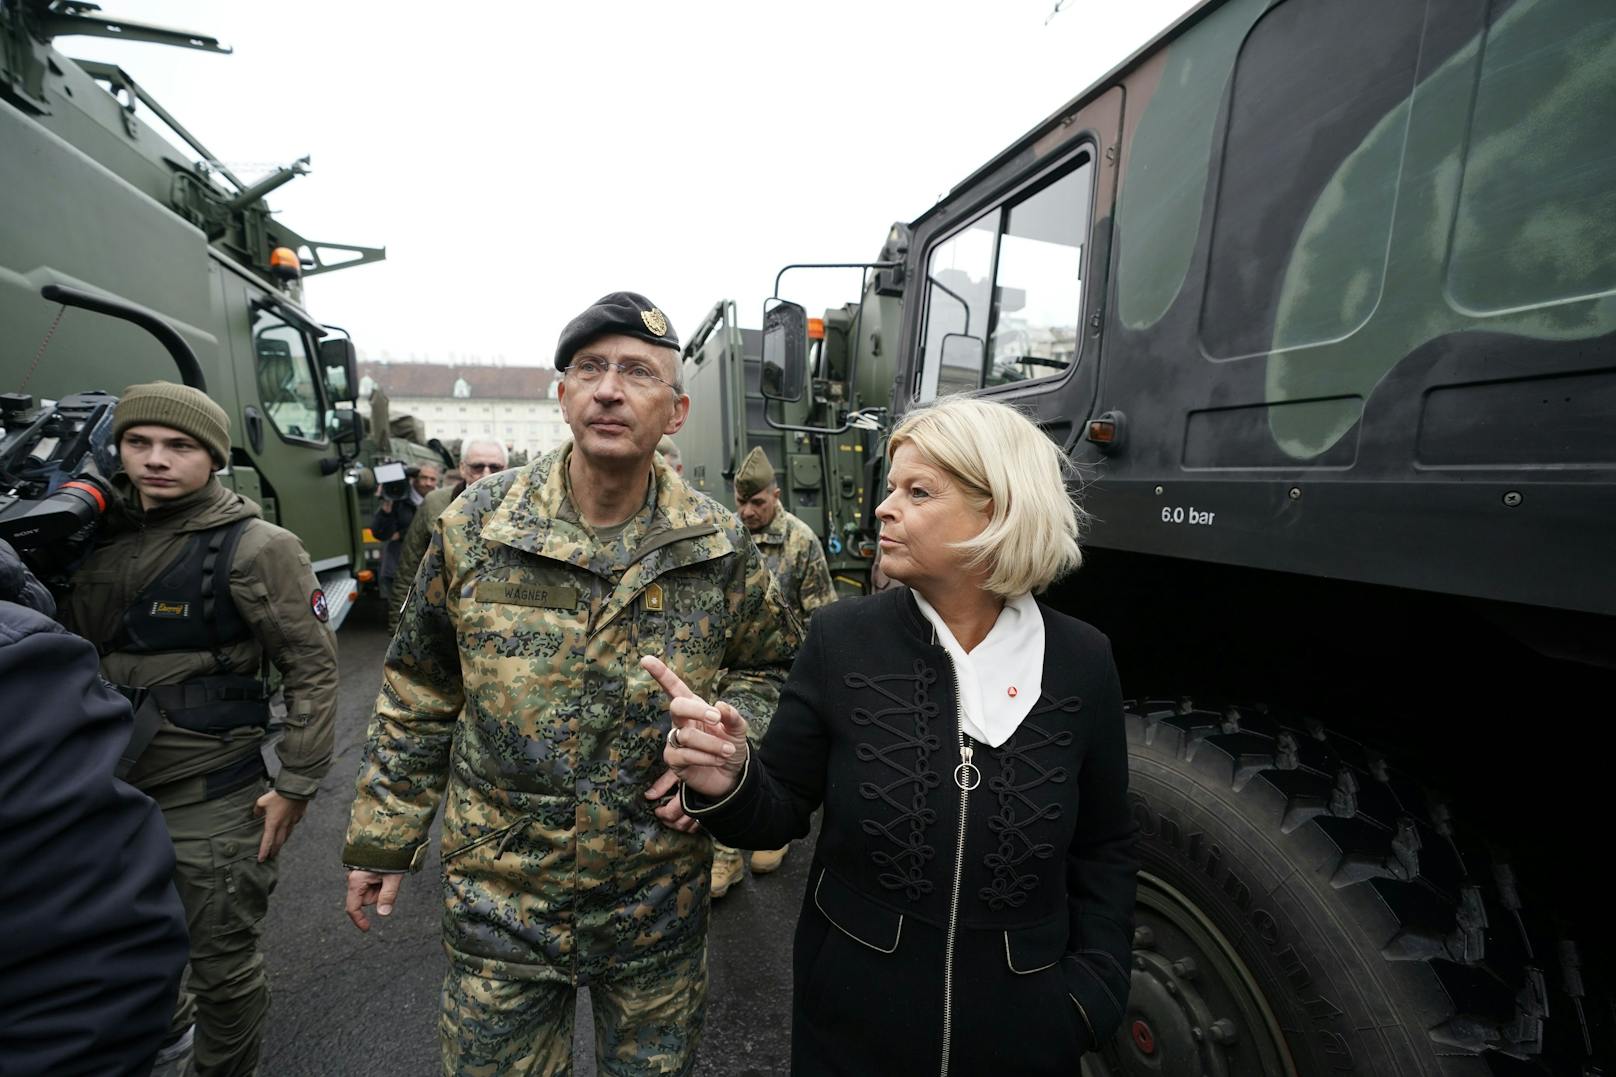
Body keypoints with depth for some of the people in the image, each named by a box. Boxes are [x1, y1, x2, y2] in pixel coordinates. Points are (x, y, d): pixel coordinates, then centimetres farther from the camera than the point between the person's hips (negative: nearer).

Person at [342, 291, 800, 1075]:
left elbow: (771, 668, 2)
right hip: (498, 893, 0)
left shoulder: (720, 547, -11)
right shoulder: (476, 525, -9)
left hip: (660, 896, 1)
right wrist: (383, 835, 6)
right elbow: (418, 698, 1)